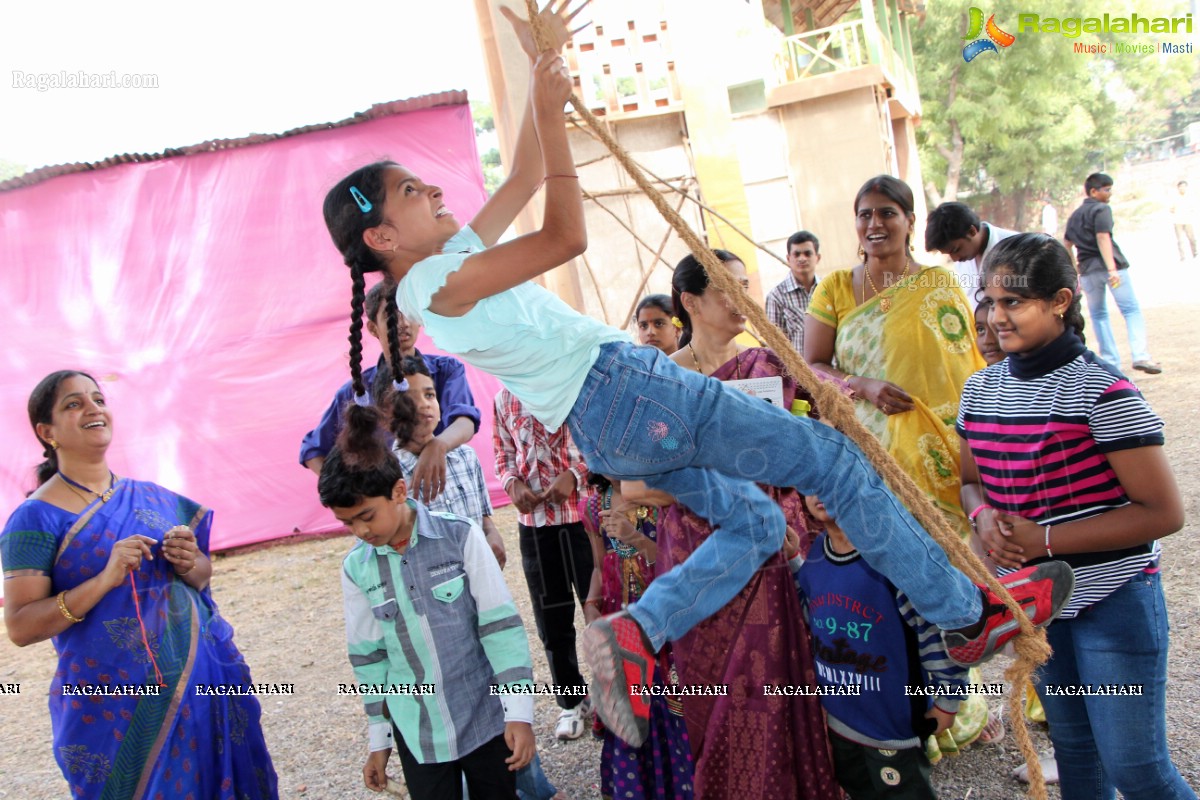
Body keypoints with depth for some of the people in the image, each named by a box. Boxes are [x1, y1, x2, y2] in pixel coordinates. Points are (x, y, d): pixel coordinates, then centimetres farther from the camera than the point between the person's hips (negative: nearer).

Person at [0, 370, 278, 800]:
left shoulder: (153, 497, 6)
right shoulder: (36, 518, -7)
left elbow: (203, 575, 14)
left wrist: (190, 564, -8)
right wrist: (104, 580, -23)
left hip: (202, 680, 4)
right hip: (114, 707, -4)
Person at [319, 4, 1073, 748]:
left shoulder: (454, 254, 16)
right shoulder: (436, 283, -11)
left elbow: (525, 179, 21)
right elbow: (566, 237, -15)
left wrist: (542, 67, 18)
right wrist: (550, 112, -12)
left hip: (609, 425, 10)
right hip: (622, 395, -10)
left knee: (755, 522, 16)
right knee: (837, 459, -3)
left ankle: (635, 635, 4)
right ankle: (968, 613, 9)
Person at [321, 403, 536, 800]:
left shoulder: (461, 537, -13)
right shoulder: (356, 568, -4)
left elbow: (501, 626, -10)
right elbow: (369, 656, 5)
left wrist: (519, 712, -12)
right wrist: (378, 740, 10)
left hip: (485, 718, -2)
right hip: (417, 733, 2)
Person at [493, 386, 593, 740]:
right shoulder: (505, 398, 8)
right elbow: (503, 453, 16)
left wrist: (574, 475, -18)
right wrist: (512, 483, -5)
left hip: (582, 514, -4)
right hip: (533, 520, 4)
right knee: (552, 619, 13)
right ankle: (572, 701, 31)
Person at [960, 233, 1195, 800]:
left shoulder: (1101, 391, -18)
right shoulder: (980, 390, 1)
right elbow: (971, 480, 13)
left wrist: (1045, 539, -22)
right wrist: (983, 515, -11)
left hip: (1113, 599, -5)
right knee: (1071, 743, 20)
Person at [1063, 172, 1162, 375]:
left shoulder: (1074, 215, 19)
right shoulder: (1101, 209, -4)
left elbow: (1067, 245, 25)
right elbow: (1103, 238, -17)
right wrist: (1112, 268, -25)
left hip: (1088, 269, 6)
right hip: (1109, 266, -6)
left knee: (1098, 314, 13)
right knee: (1132, 310, -3)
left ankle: (1111, 361, 10)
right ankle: (1141, 355, -18)